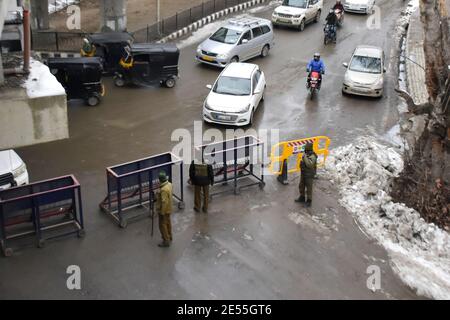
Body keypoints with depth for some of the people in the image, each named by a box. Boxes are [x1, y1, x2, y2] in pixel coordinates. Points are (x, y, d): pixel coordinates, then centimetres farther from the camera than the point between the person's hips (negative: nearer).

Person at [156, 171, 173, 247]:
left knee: (162, 225, 3)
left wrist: (162, 212, -21)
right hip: (168, 209, 9)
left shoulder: (163, 189, -32)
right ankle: (169, 237, 37)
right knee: (168, 223, 22)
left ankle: (166, 241, 11)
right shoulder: (169, 184, -3)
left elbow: (164, 202, -29)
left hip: (164, 210, -9)